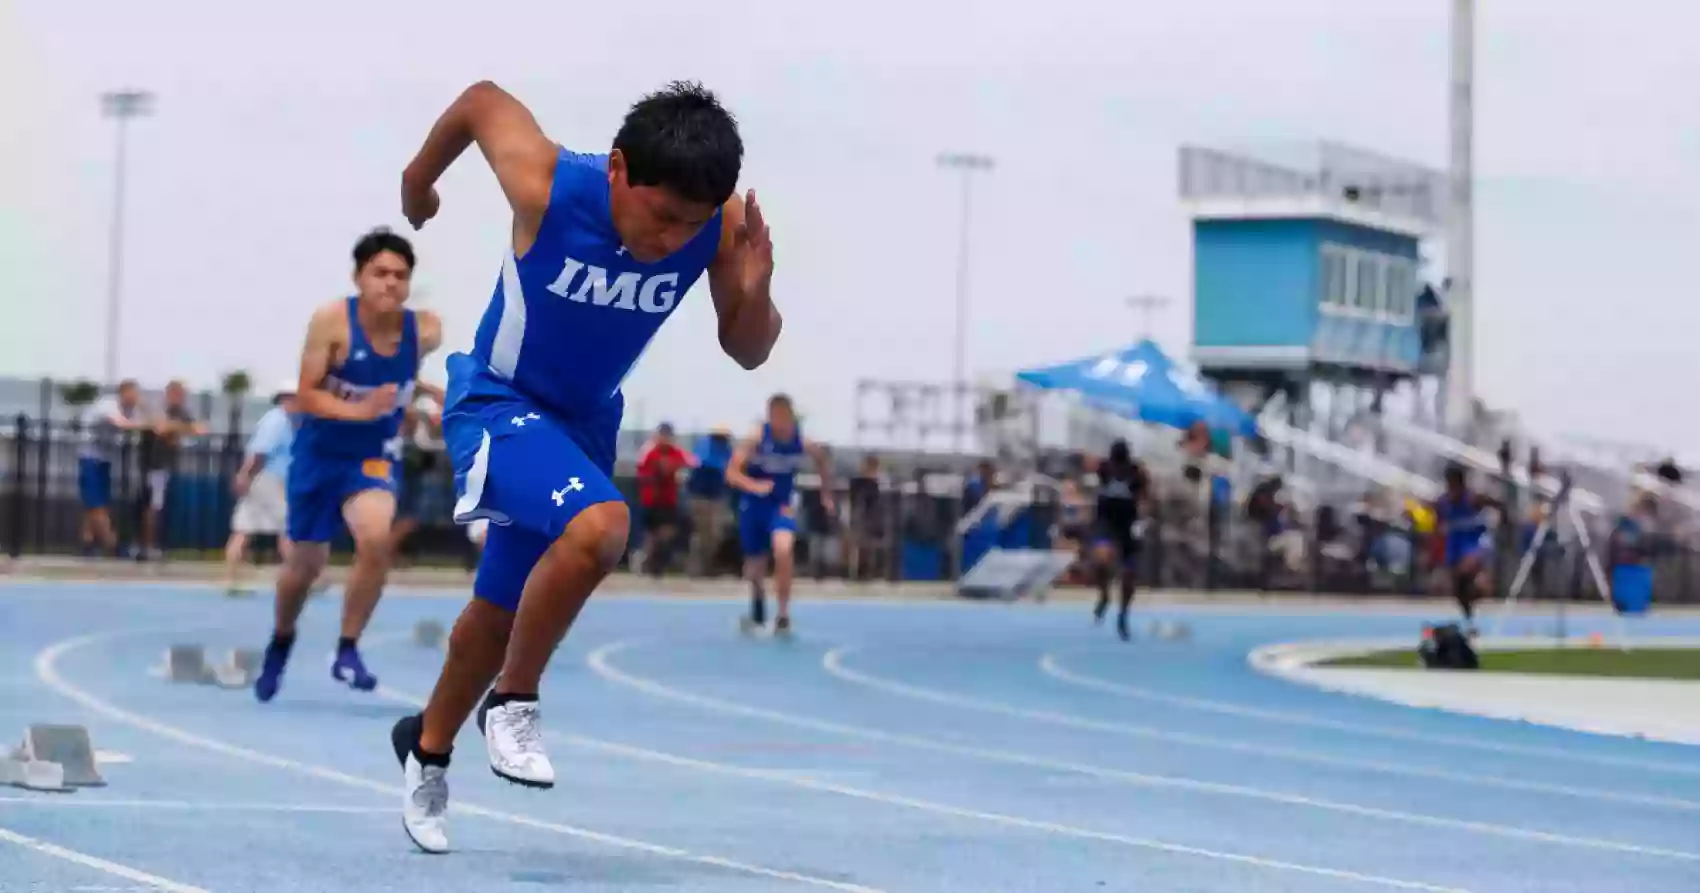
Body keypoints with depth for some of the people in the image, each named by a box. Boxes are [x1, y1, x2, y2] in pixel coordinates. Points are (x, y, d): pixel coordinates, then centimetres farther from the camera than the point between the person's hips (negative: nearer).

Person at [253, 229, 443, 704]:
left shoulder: (425, 330, -14)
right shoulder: (332, 321, -22)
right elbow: (304, 397, -22)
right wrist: (358, 411, -35)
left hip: (373, 456, 1)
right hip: (320, 453, -1)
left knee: (376, 540, -27)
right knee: (305, 563, 12)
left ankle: (347, 651, -10)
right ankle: (281, 639, 44)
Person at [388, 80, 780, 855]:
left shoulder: (720, 225, -21)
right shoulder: (546, 186, -31)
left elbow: (747, 353, -9)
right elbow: (484, 100, -11)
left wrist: (754, 293, -31)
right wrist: (418, 180, 8)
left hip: (586, 419, 5)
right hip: (500, 404, -5)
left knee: (503, 609, 21)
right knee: (598, 527, -33)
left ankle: (427, 747, 48)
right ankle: (513, 703, -10)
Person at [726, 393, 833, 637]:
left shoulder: (804, 443, -13)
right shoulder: (756, 438, -20)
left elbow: (823, 462, 10)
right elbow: (732, 473, -23)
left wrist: (826, 494, 15)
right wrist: (754, 486, -40)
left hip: (782, 504, 0)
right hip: (754, 504, 0)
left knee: (783, 551, -29)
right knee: (755, 564, 13)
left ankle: (783, 615, -18)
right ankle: (757, 610, 46)